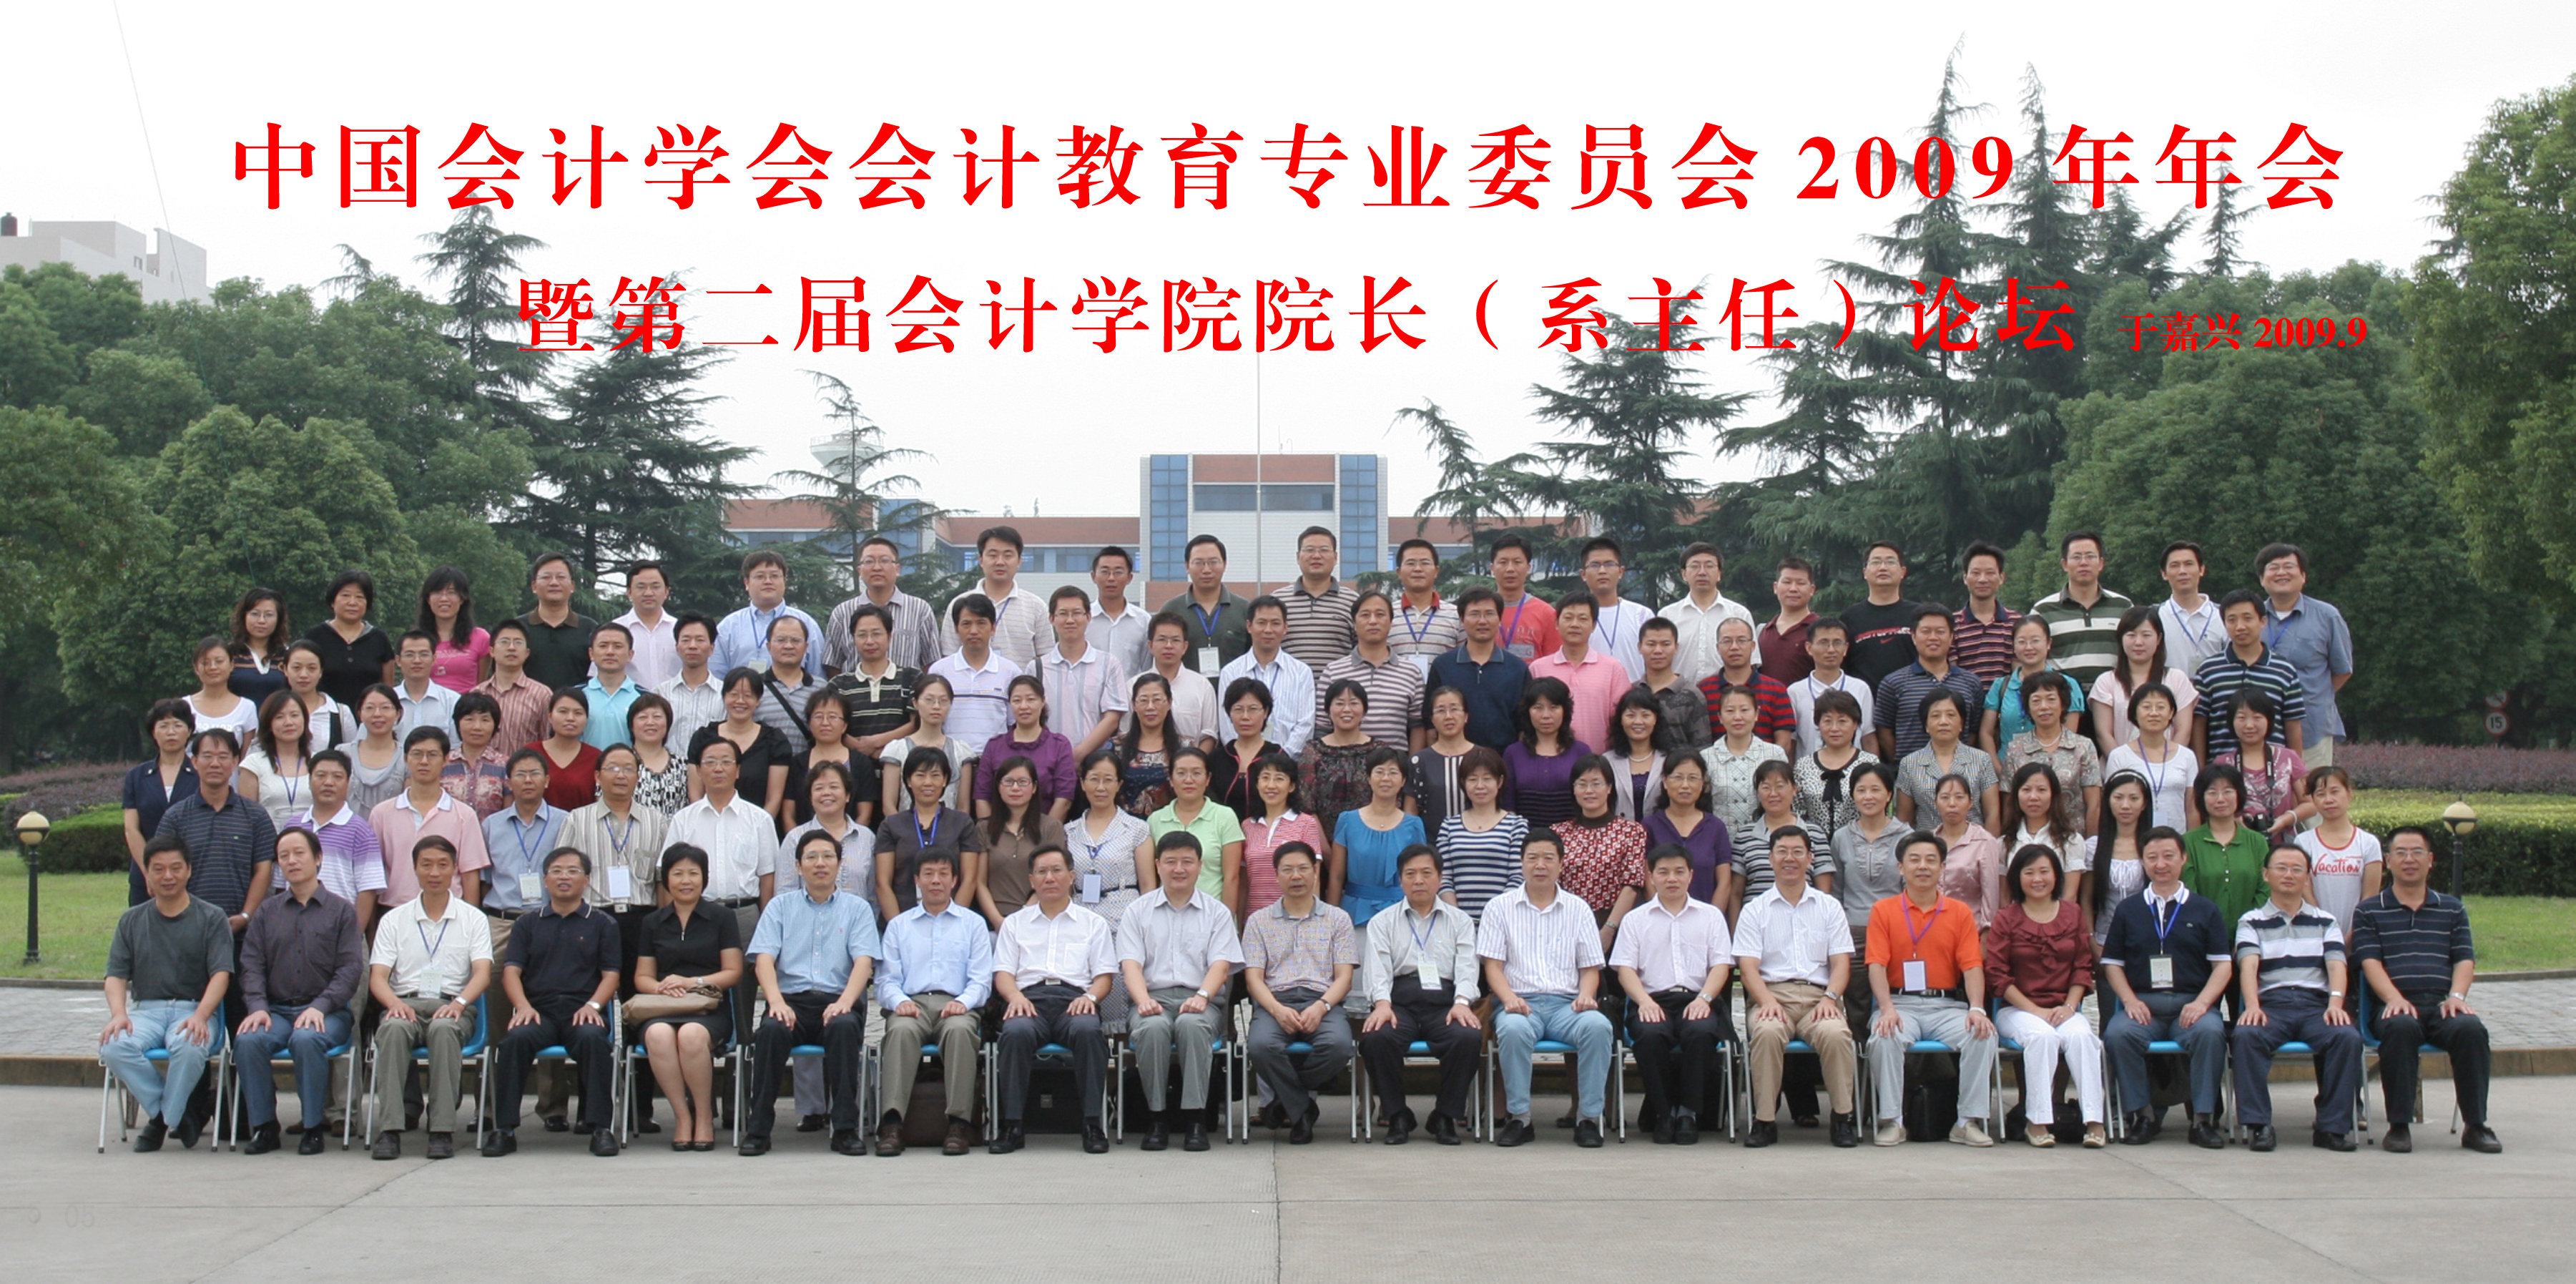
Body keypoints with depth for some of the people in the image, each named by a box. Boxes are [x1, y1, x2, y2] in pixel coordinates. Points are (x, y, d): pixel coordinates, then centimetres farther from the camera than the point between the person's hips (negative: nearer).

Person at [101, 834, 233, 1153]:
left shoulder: (211, 917, 7)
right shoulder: (132, 920, 17)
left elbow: (221, 974, -3)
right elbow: (116, 975, 9)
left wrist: (201, 1016, -21)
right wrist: (119, 1014, -13)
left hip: (194, 1009, -3)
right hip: (146, 1009, 3)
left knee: (189, 1047, -38)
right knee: (114, 1047, -30)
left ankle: (165, 1119, -12)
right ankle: (175, 1112, -12)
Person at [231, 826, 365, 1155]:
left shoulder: (341, 911, 8)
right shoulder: (267, 912, 18)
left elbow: (350, 969, -1)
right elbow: (252, 965, 9)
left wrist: (320, 1007, -16)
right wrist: (258, 1007, -10)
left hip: (326, 1012, -3)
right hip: (276, 1009, 3)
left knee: (307, 1039, -35)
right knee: (248, 1040, -29)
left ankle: (313, 1128, -21)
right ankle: (264, 1126, -16)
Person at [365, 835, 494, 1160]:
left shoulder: (473, 918, 14)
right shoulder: (394, 920, 17)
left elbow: (482, 974, 1)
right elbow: (377, 977, 7)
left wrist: (458, 1003, -20)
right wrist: (394, 1003, -16)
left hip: (452, 1006, -1)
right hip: (405, 1004, 1)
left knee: (444, 1029, -37)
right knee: (394, 1028, -35)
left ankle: (442, 1130, -39)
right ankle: (389, 1129, -40)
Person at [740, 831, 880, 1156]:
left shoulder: (857, 909, 14)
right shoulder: (780, 907, 17)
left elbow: (863, 962, 0)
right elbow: (764, 959, 4)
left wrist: (845, 1001, -19)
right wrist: (777, 1002, -15)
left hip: (837, 1003, -1)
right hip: (792, 1001, 1)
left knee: (844, 1027, -35)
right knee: (772, 1029, -33)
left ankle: (845, 1129, -30)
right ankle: (757, 1128, -24)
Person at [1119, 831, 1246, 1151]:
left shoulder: (1217, 912, 15)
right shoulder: (1137, 912, 16)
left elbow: (1221, 964, 2)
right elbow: (1131, 963, 3)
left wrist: (1201, 997, -19)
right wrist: (1144, 1000, -17)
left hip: (1201, 1001, 0)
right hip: (1154, 997, 0)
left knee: (1192, 1024, -36)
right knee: (1153, 1027, -35)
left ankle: (1196, 1119, -31)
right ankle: (1157, 1117, -24)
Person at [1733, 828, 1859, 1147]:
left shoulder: (1829, 907, 19)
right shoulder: (1755, 910, 14)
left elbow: (1841, 962, 10)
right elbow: (1748, 965, 3)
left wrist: (1830, 998, -10)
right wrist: (1767, 1001, -16)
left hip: (1818, 996, 1)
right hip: (1771, 995, -1)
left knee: (1835, 1033, -33)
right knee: (1767, 1032, -35)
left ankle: (1843, 1117, -20)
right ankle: (1765, 1120, -26)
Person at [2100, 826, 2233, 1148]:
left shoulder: (2204, 909, 14)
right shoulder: (2128, 910, 16)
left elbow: (2223, 965, 8)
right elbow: (2112, 963, 14)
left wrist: (2202, 1003, -9)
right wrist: (2129, 1000, -5)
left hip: (2191, 1003, -1)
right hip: (2142, 1003, 1)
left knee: (2210, 1032, -34)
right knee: (2117, 1033, -31)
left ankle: (2203, 1118, -21)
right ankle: (2141, 1114, -15)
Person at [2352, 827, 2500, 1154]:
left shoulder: (2452, 909, 22)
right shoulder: (2368, 911, 15)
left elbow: (2465, 960, 12)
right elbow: (2370, 962, 1)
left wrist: (2456, 997, -9)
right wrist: (2395, 999, -17)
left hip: (2442, 1006, 2)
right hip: (2397, 1005, -2)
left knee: (2471, 1028, -32)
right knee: (2401, 1027, -38)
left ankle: (2475, 1126, -22)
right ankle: (2399, 1125, -29)